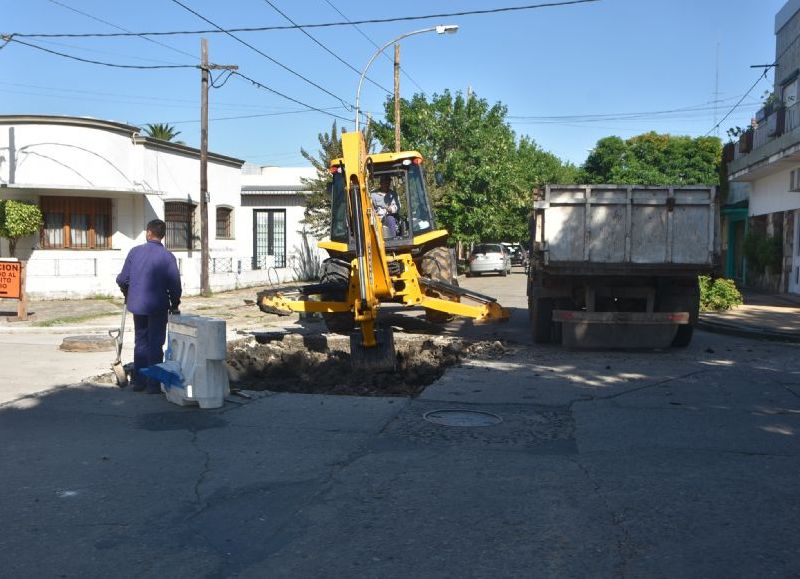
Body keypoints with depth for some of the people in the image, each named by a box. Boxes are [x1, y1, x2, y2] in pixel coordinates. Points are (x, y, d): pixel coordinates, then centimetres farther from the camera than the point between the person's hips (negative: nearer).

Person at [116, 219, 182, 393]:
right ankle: (153, 384, 6)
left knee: (140, 342, 16)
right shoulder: (168, 257, -11)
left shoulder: (135, 252, -3)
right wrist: (175, 305, 4)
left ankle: (138, 381, 20)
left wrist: (127, 293, 21)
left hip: (137, 305, 3)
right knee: (155, 344, 4)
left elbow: (122, 279, 1)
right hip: (158, 306, -3)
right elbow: (175, 285, -11)